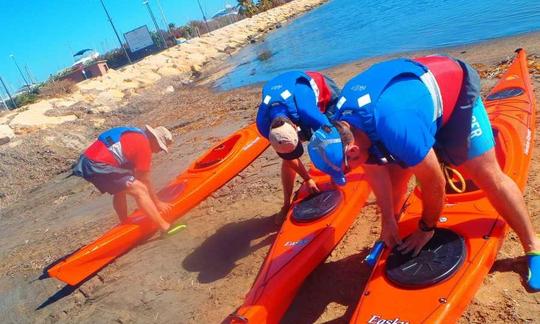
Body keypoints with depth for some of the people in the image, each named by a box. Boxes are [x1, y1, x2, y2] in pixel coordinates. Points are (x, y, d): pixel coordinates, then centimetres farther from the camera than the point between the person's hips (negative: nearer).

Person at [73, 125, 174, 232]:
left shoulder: (135, 135, 23)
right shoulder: (144, 145, -5)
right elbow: (145, 181, -1)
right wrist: (157, 203, 9)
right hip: (98, 166, -10)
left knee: (120, 190, 29)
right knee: (140, 190, -12)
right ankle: (165, 227, -16)